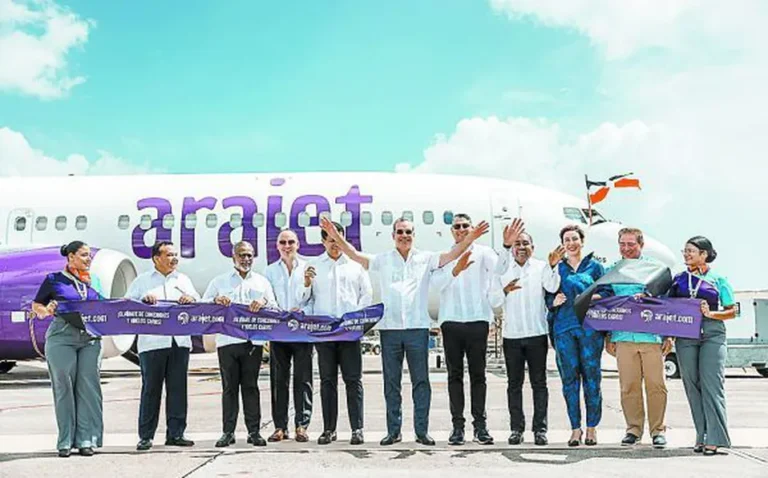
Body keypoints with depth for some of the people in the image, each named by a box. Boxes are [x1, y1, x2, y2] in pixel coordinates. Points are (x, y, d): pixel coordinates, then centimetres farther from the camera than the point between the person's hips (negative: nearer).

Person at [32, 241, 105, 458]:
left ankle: (86, 440, 3)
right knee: (64, 387, -1)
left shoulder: (94, 281, 16)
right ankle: (65, 442, 6)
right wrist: (46, 311, -11)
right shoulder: (54, 280, 6)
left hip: (91, 339, 3)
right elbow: (36, 306, 10)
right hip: (62, 337, -3)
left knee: (88, 387, -2)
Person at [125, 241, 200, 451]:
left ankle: (175, 433, 11)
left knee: (178, 388, 4)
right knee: (151, 389, -1)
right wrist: (143, 299, -13)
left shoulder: (184, 280, 19)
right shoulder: (142, 280, 11)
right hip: (152, 342, -3)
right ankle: (146, 436, 6)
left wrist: (191, 299, -7)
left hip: (180, 341, 3)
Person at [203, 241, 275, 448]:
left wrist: (264, 302, -10)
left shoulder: (262, 281, 17)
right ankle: (228, 431, 7)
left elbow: (275, 308, 11)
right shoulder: (219, 281, 15)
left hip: (253, 340, 0)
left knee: (251, 386, 2)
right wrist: (215, 300, -11)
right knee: (229, 387, 1)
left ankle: (254, 431, 7)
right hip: (227, 340, 0)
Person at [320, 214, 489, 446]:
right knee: (391, 382, 6)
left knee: (421, 381, 2)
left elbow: (451, 255, -1)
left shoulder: (425, 259, 7)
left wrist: (470, 238, -14)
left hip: (418, 327, -1)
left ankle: (422, 431, 10)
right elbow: (355, 256, 4)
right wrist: (336, 237, -5)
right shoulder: (383, 260, 9)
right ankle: (393, 431, 15)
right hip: (389, 328, 1)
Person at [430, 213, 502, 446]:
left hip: (478, 320, -1)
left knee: (478, 374, 3)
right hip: (451, 320, 1)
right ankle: (457, 425, 7)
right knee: (455, 375, 3)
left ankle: (480, 425, 7)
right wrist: (456, 270, -22)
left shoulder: (484, 253, 7)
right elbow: (438, 282, -6)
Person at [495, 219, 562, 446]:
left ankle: (540, 429, 8)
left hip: (537, 333, -1)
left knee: (539, 383, 3)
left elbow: (552, 287, -9)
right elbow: (497, 272, -16)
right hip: (512, 334, 1)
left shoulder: (541, 267, 7)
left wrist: (552, 266, -30)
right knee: (514, 384, 5)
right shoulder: (506, 267, 8)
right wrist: (506, 246, -35)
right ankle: (516, 428, 10)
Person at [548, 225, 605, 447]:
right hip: (564, 328, 1)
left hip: (590, 326, -1)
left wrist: (596, 298, -11)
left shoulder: (595, 266, 11)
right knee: (569, 378, 1)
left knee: (591, 376, -1)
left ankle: (592, 427, 9)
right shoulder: (556, 268, 14)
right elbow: (547, 297, 16)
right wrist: (553, 301, -4)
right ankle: (575, 428, 9)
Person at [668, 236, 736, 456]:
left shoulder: (718, 280, 5)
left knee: (712, 386, -9)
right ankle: (702, 437, 11)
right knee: (692, 387, 3)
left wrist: (711, 314, -12)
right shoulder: (678, 280, 14)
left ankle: (715, 438, -8)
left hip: (712, 336, -3)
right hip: (685, 337, 3)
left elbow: (732, 311, 4)